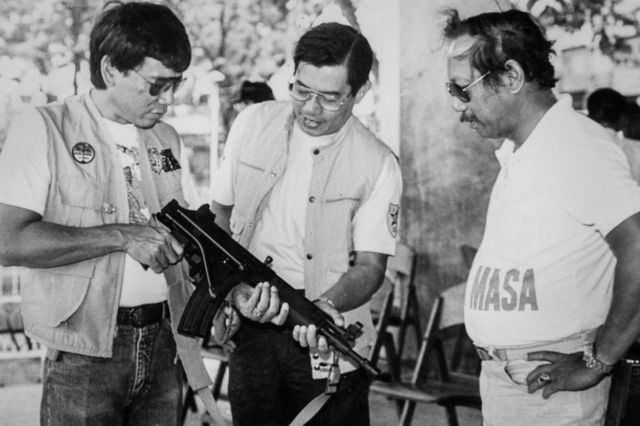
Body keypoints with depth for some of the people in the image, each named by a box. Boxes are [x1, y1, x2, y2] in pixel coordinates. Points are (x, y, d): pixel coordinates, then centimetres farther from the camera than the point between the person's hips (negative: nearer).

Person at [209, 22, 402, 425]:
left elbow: (370, 265, -8)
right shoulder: (253, 124, 1)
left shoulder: (378, 165, -8)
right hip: (252, 326, 2)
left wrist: (327, 305, -28)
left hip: (328, 343, -2)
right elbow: (220, 211, 8)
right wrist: (235, 286, -7)